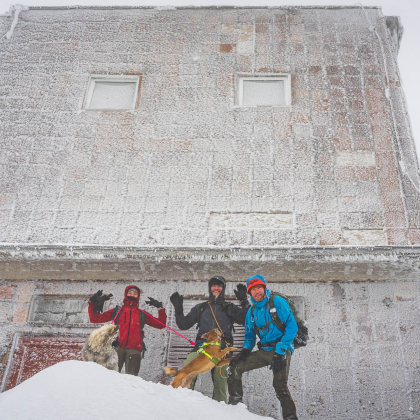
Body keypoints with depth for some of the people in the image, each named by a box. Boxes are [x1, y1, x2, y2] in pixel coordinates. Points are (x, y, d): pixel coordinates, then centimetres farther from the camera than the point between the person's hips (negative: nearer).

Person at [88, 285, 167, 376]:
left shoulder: (142, 315, 22)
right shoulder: (117, 311, 20)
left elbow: (160, 325, 19)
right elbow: (95, 319, 19)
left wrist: (160, 308, 9)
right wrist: (93, 304, 10)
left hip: (134, 349, 0)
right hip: (118, 347, 0)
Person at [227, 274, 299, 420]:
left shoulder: (277, 302, -8)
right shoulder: (251, 312, 11)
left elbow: (292, 326, -14)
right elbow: (249, 336, 20)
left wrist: (280, 350, -19)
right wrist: (245, 350, -2)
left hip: (282, 351, -6)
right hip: (264, 351, 6)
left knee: (280, 386, -18)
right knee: (234, 366, -2)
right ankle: (235, 402, 8)